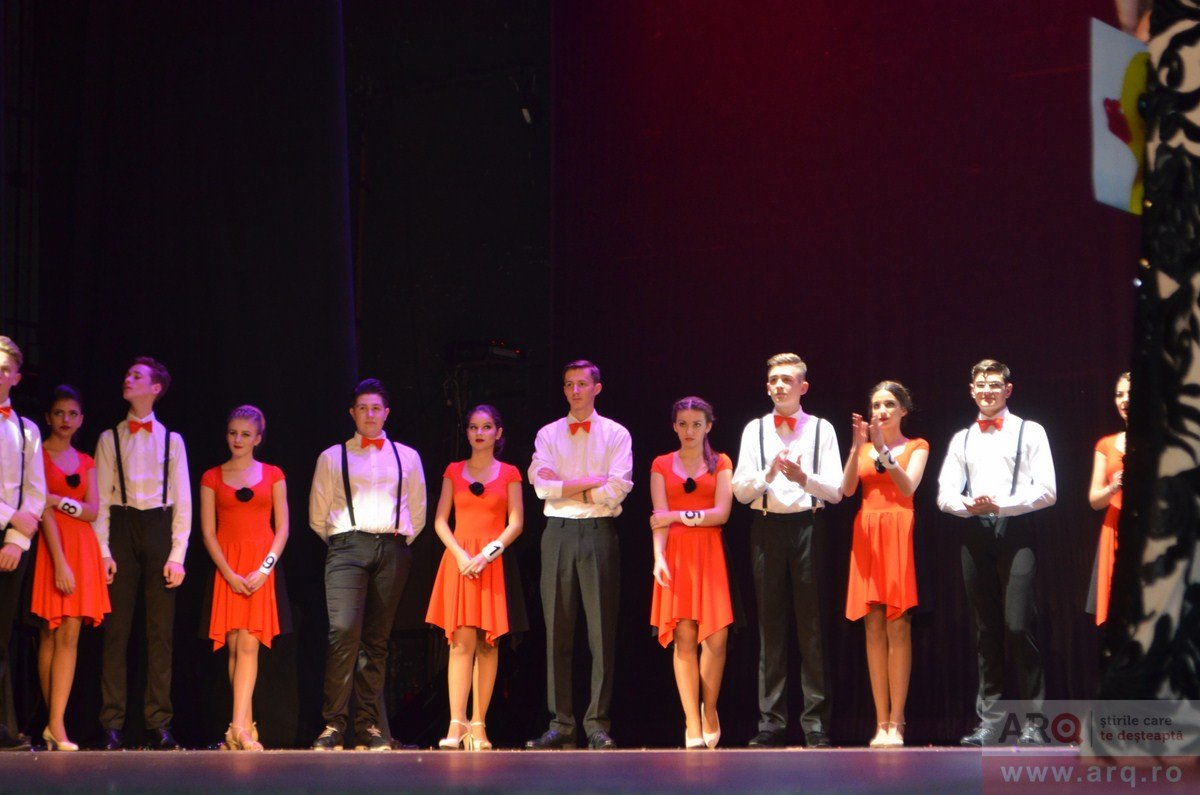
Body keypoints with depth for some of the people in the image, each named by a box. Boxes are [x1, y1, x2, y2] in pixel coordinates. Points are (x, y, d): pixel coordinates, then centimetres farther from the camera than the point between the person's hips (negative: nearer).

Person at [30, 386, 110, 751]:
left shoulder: (86, 462, 16)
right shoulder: (37, 455, -1)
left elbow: (92, 511, 5)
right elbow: (43, 511, -10)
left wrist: (59, 500, -11)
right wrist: (60, 562, -17)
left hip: (82, 548, 5)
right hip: (49, 546, -5)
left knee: (70, 636, -3)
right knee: (49, 635, -2)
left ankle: (56, 725, -7)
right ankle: (54, 724, 2)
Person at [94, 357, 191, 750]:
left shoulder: (171, 440, 10)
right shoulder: (110, 438, 10)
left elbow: (183, 501, 6)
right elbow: (100, 498, 6)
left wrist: (178, 554, -3)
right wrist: (103, 551, -5)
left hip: (160, 530, 0)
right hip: (121, 529, 0)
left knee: (161, 632, -1)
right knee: (116, 629, -4)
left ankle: (159, 723, 0)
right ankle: (112, 723, -3)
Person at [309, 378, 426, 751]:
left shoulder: (407, 457, 17)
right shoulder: (333, 457, 13)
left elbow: (417, 511, 20)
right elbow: (317, 515, 14)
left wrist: (399, 545, 14)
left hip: (392, 549, 2)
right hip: (347, 545, -2)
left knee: (377, 640, 1)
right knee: (343, 630, -19)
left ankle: (369, 727, 3)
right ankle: (334, 725, -18)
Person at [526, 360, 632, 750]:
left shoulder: (616, 435, 7)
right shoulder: (548, 435, 13)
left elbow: (617, 489, -6)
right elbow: (542, 484, -3)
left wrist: (566, 486, -3)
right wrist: (591, 481, -7)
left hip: (599, 532, -2)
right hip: (558, 532, 2)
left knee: (602, 631, -4)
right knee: (557, 632, 1)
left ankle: (598, 723, -2)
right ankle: (560, 723, 4)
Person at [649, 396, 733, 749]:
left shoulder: (720, 464, 11)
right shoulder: (661, 465, 12)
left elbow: (721, 513, -2)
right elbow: (660, 519, 2)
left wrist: (679, 515, -8)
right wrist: (659, 556, -12)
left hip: (710, 554, 0)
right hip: (676, 555, 0)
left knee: (717, 638, -9)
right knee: (684, 638, -7)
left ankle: (709, 710, 13)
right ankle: (692, 724, -5)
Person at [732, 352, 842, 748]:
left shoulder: (821, 429, 6)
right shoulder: (755, 430, 11)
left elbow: (836, 491, 1)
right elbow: (740, 491, 6)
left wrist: (804, 478, -17)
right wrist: (768, 474, -13)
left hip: (808, 526, -2)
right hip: (767, 528, 2)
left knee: (812, 626, -3)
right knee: (770, 627, 3)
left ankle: (816, 723, 0)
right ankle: (771, 722, 7)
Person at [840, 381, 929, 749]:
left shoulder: (916, 447, 8)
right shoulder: (863, 448, 17)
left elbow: (908, 487, -9)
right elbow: (847, 489, 1)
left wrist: (882, 450, -18)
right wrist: (857, 447, -10)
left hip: (900, 532, -3)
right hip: (867, 533, 3)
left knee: (898, 626, -9)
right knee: (874, 627, -1)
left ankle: (896, 722, -10)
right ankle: (881, 722, -2)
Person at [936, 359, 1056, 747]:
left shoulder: (1029, 432, 6)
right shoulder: (962, 439, 18)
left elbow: (1046, 491, -3)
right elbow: (944, 494, 11)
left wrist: (1001, 505, -14)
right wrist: (968, 505, -10)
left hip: (1015, 530, -4)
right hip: (975, 535, 4)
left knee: (1018, 626, -14)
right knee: (986, 632, 6)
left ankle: (1034, 721, -9)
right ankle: (989, 721, 10)